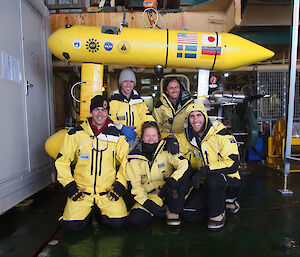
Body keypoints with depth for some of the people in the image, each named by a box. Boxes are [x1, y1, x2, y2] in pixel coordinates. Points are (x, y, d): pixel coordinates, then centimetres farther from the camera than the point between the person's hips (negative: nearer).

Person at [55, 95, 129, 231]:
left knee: (118, 222, -16)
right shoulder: (76, 134, -1)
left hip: (108, 190, 0)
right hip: (81, 190, 0)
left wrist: (120, 184, -4)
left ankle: (102, 209, 17)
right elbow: (62, 160, 6)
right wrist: (69, 185, -2)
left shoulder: (117, 136, 0)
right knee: (71, 225, -16)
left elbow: (126, 162, 7)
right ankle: (89, 209, 16)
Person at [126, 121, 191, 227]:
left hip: (169, 193, -1)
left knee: (183, 173, -28)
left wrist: (171, 182, -36)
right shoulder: (134, 158, -4)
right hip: (149, 196, 1)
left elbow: (184, 164, -21)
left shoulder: (166, 149, -7)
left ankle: (173, 212, -12)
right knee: (135, 219, -25)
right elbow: (134, 185, -4)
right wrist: (146, 202, -18)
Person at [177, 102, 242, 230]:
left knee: (213, 179, -37)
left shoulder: (221, 134, -17)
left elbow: (233, 164, -24)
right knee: (188, 214, -9)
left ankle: (217, 215, -8)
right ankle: (222, 202, 14)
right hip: (205, 184, 5)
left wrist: (204, 170, -30)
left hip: (230, 182, -5)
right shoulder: (188, 138, -1)